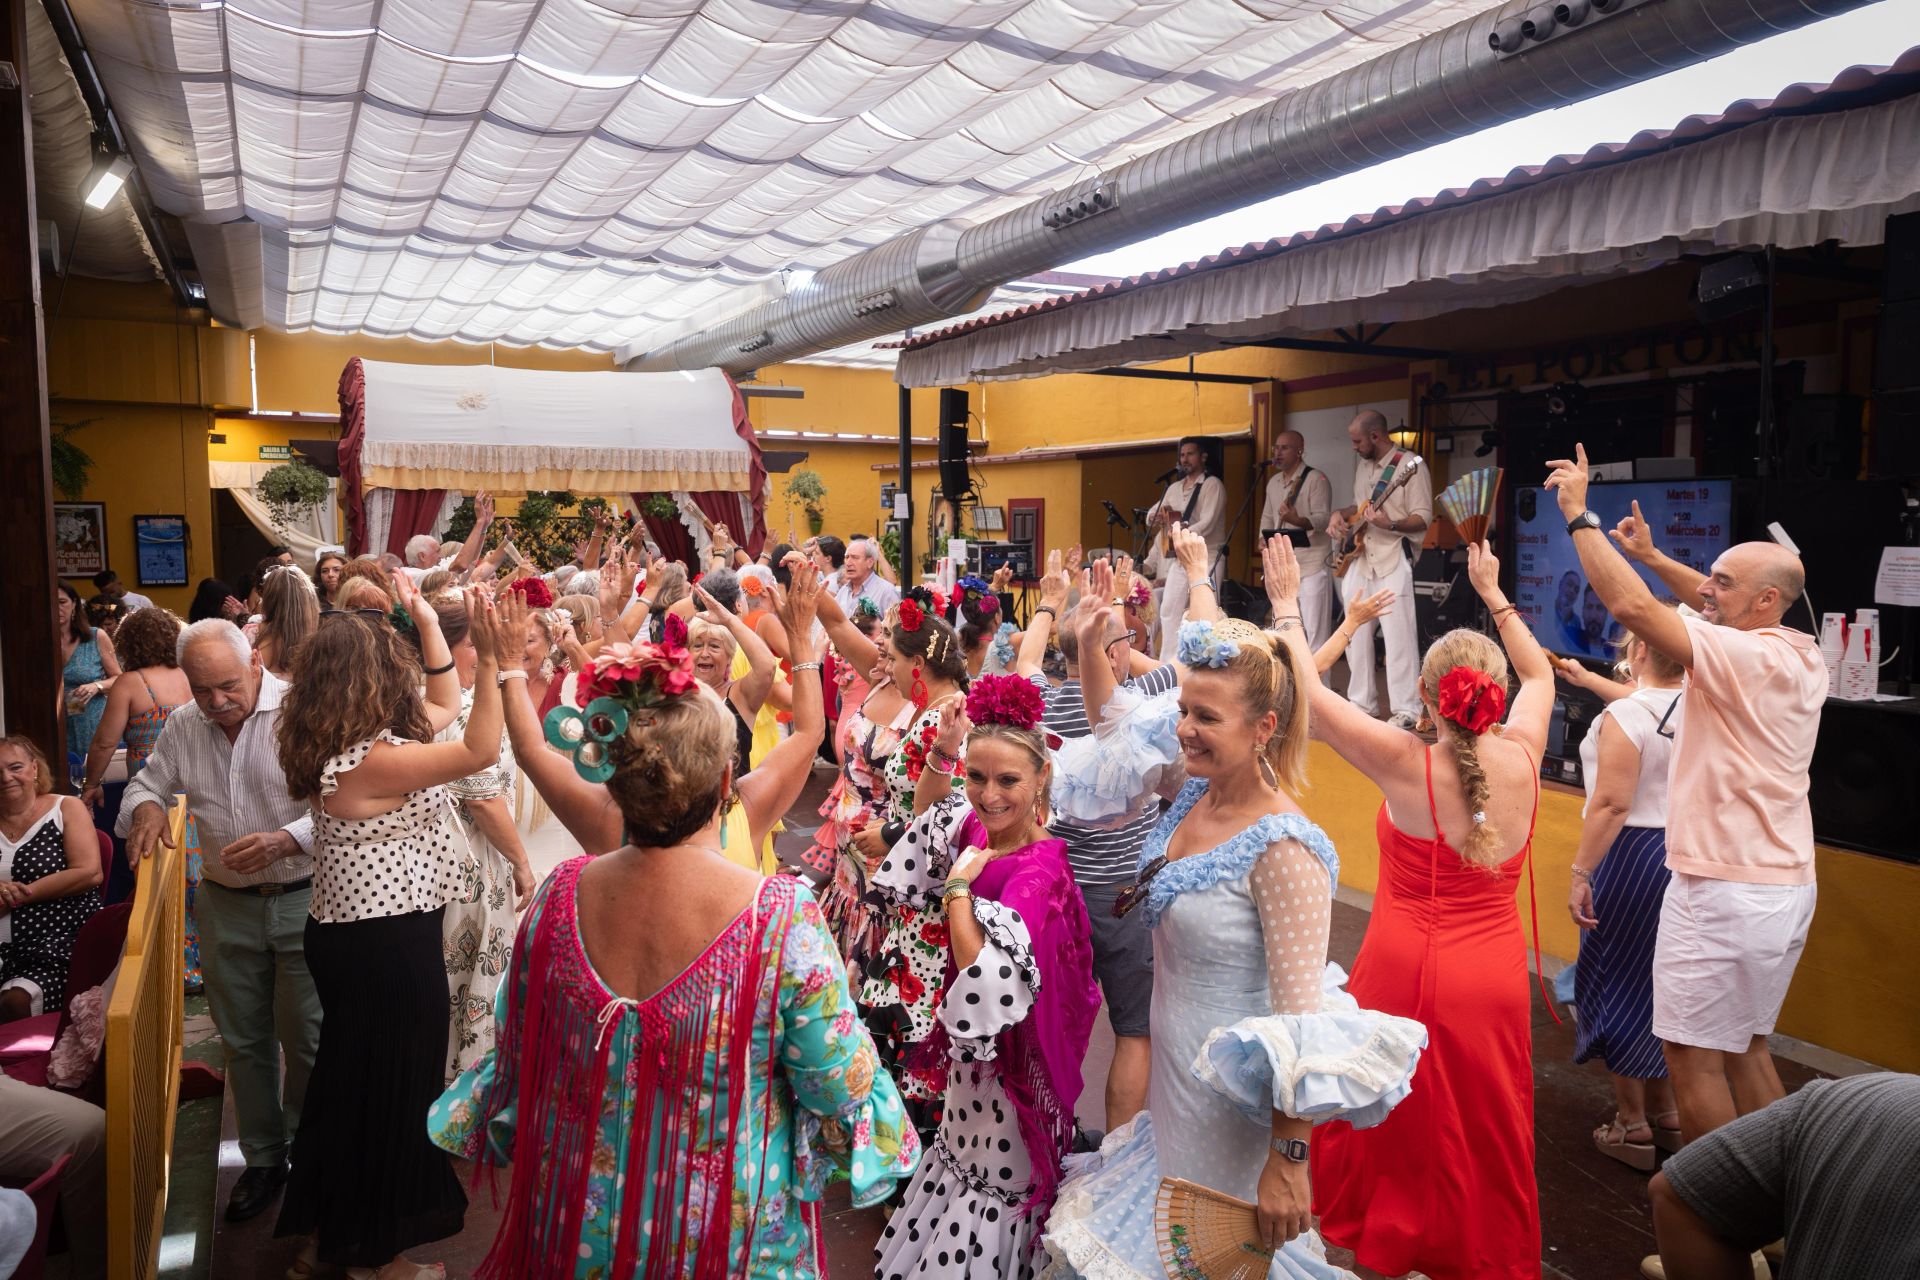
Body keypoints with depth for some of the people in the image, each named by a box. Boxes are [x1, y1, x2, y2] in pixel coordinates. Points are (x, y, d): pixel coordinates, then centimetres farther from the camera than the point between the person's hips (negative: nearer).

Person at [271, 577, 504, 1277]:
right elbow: (481, 749, -27)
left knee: (353, 1077, 23)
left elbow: (444, 706, 15)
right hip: (386, 948, -10)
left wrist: (429, 623, 12)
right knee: (390, 1087, 7)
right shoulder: (367, 760, -25)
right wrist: (488, 653, -31)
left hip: (358, 934, 10)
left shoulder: (346, 741, 4)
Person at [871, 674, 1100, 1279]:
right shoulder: (973, 828, -9)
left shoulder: (1038, 872, -30)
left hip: (1009, 1061, -8)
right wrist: (940, 754, -1)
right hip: (971, 1046, 8)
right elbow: (926, 820, 15)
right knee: (963, 1151, 28)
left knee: (993, 1182, 13)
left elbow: (985, 980, -37)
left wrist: (959, 883, -29)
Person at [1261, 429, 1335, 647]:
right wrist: (1265, 540, 5)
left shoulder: (1316, 479, -9)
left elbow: (1323, 518, -18)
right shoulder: (1273, 482, 14)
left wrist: (1297, 520, -36)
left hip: (1312, 565, -8)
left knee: (1313, 630, -8)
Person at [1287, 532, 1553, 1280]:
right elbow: (1540, 675, 13)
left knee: (1395, 1131, 15)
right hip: (1494, 976, 3)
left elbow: (1306, 691, -13)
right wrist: (1493, 594, 23)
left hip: (1403, 972, -3)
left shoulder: (1406, 765, -19)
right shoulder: (1521, 760, -7)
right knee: (1486, 1135, 18)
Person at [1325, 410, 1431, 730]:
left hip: (1394, 561, -8)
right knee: (1356, 634, 11)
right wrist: (1340, 514, 5)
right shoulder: (1363, 466, 13)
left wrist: (1391, 524, -31)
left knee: (1398, 636, -8)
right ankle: (1361, 701, 21)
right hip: (1359, 560, 8)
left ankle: (1406, 710, -2)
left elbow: (1423, 518, -14)